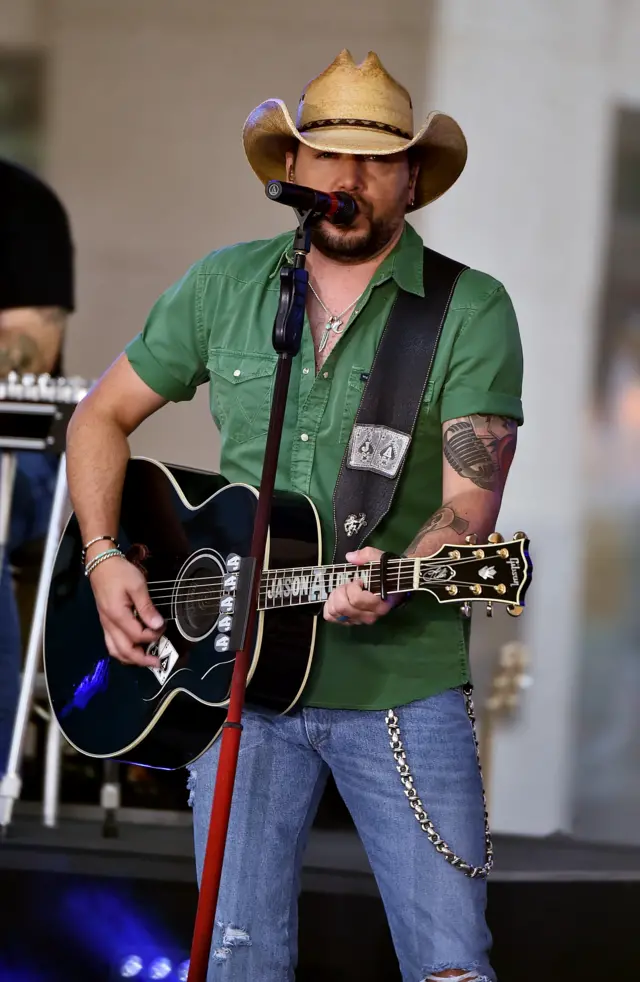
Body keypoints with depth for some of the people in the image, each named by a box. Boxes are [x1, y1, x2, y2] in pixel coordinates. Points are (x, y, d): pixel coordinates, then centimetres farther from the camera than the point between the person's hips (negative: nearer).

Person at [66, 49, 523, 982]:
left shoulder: (471, 311, -3)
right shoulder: (224, 287, 7)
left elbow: (471, 503, -10)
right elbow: (102, 416, 17)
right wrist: (105, 560, 2)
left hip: (402, 685, -2)